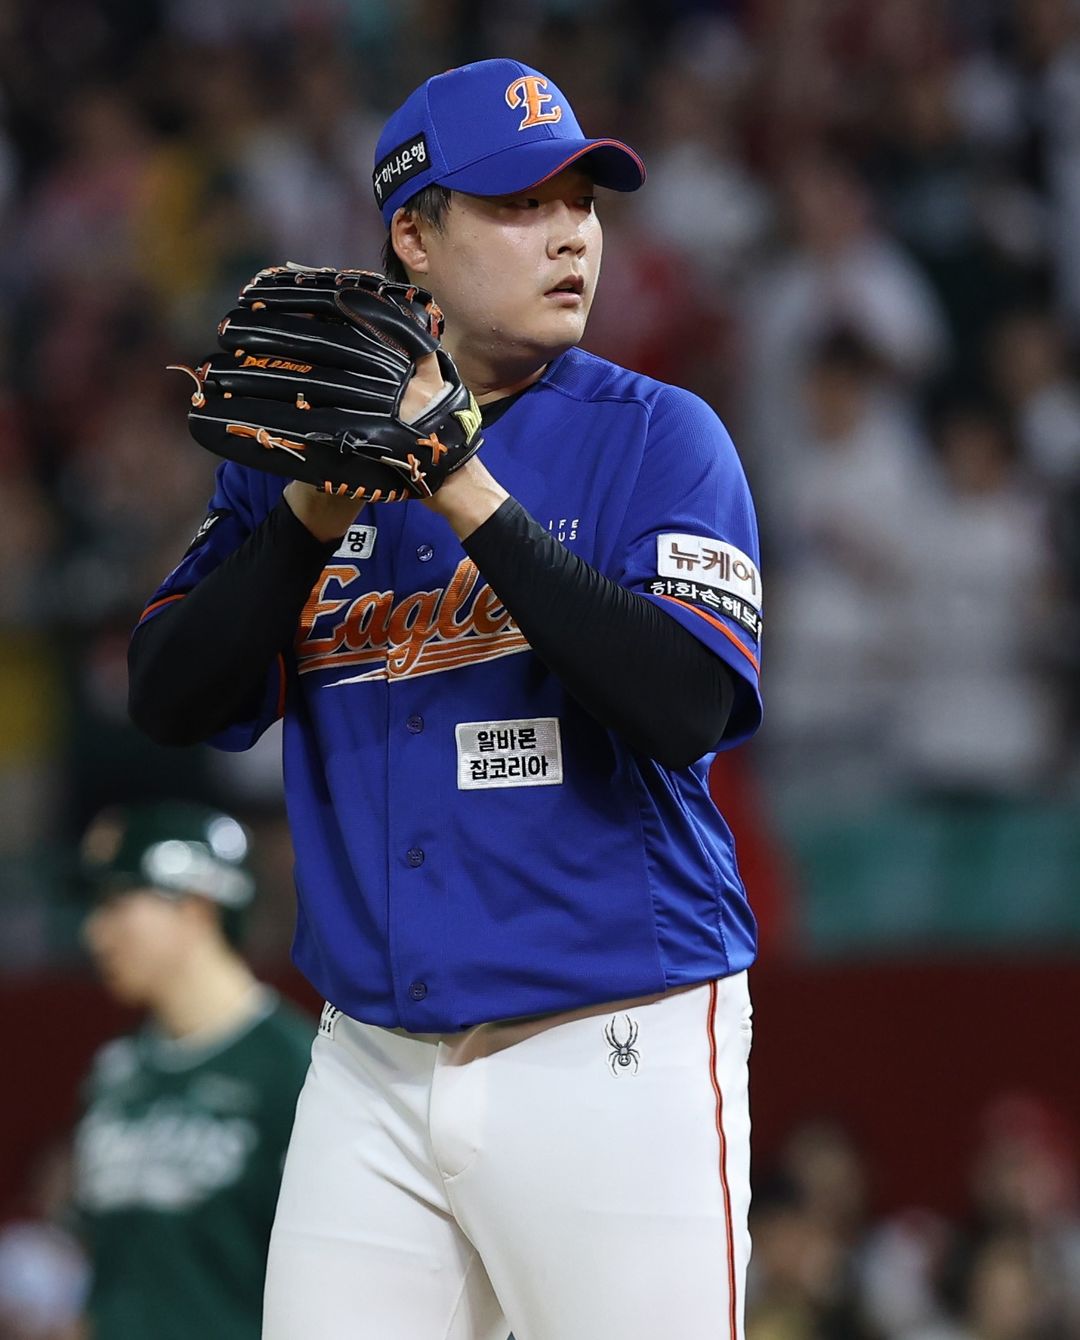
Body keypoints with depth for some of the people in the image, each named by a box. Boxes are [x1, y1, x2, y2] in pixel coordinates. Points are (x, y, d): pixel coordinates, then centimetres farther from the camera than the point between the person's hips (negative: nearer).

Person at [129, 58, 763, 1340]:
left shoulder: (658, 437, -2)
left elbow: (686, 708, -17)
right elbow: (169, 698, 2)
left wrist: (470, 496, -19)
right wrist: (314, 514, -12)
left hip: (617, 1055, -3)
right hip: (370, 1070, 3)